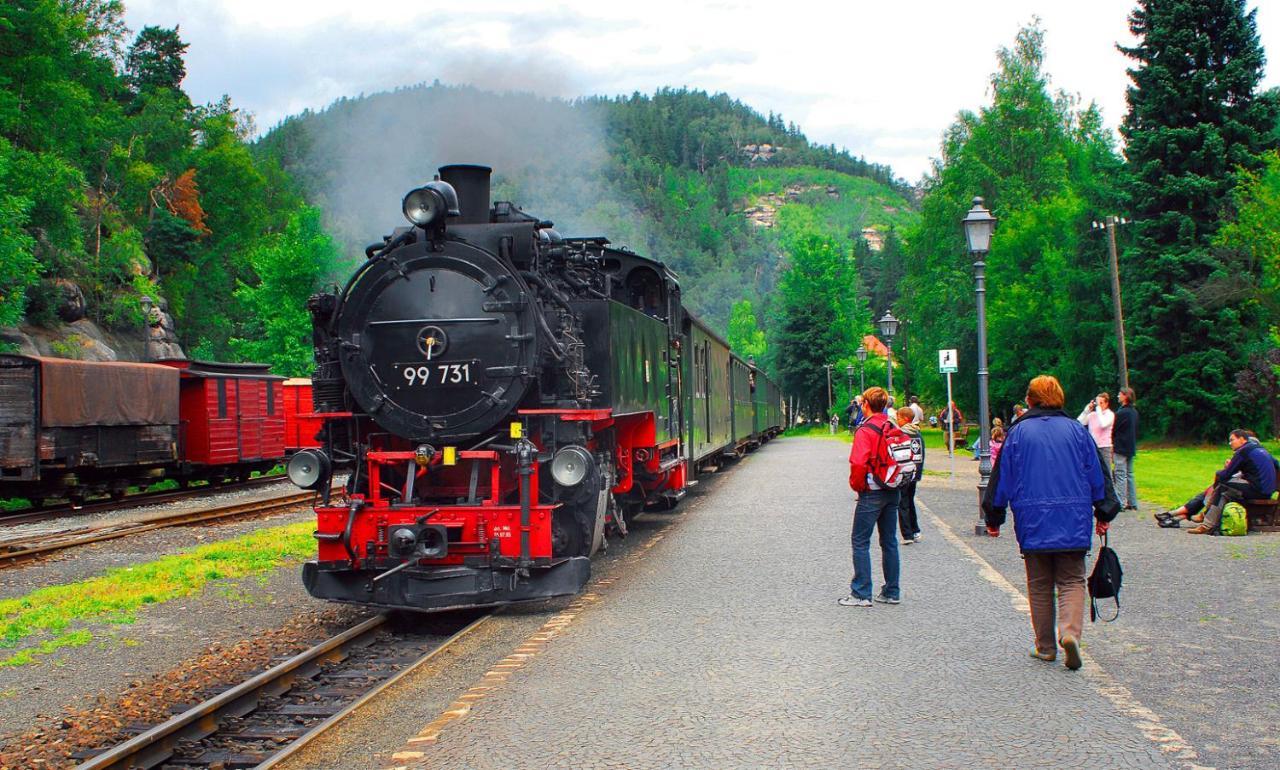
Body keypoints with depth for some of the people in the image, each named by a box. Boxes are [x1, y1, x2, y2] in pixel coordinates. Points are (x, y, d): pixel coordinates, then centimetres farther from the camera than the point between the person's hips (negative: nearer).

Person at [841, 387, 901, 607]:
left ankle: (861, 594, -2)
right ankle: (891, 592, 16)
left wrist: (856, 484, -6)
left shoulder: (865, 430, -14)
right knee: (889, 541, 13)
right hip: (893, 491, 7)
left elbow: (858, 463, -22)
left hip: (871, 493, -7)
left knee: (860, 542, -1)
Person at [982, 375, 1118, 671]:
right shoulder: (1076, 430, 3)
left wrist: (994, 519, 11)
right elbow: (1097, 474, 8)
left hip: (1033, 521, 0)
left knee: (1039, 585, 10)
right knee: (1072, 581, 6)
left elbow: (1002, 477, 3)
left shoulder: (1018, 432, 0)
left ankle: (1046, 646, 13)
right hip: (1074, 522, 1)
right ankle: (1070, 632, -16)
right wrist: (1104, 513, 19)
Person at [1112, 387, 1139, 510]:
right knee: (1130, 475, 12)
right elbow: (1135, 430, 15)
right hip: (1131, 448, 8)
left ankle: (1121, 503, -8)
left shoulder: (1121, 413, -16)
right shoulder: (1134, 412, 10)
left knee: (1120, 476, -7)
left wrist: (1112, 443, 8)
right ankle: (1132, 503, 14)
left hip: (1120, 448, -8)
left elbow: (1114, 430, -8)